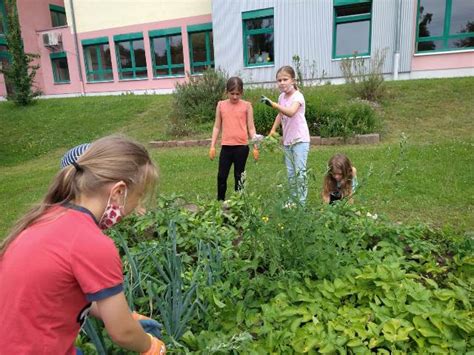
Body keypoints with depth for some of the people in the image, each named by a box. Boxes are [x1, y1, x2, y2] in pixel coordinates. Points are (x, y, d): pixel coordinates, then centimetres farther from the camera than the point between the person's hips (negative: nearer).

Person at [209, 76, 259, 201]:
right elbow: (217, 127, 9)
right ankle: (220, 202, 18)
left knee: (239, 176, 8)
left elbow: (251, 128, 2)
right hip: (226, 146, 2)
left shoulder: (246, 105, 0)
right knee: (221, 176, 3)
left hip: (242, 146, -2)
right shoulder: (221, 105, 6)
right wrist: (212, 146, 4)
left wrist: (255, 146, -4)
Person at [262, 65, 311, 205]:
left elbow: (291, 112, -36)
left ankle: (302, 202, -4)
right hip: (287, 141, 8)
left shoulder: (297, 96, -16)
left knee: (300, 172, -11)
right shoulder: (281, 97, 7)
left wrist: (273, 104, -45)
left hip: (300, 139, -7)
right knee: (290, 173, 12)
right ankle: (294, 201, 22)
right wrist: (272, 131, 16)